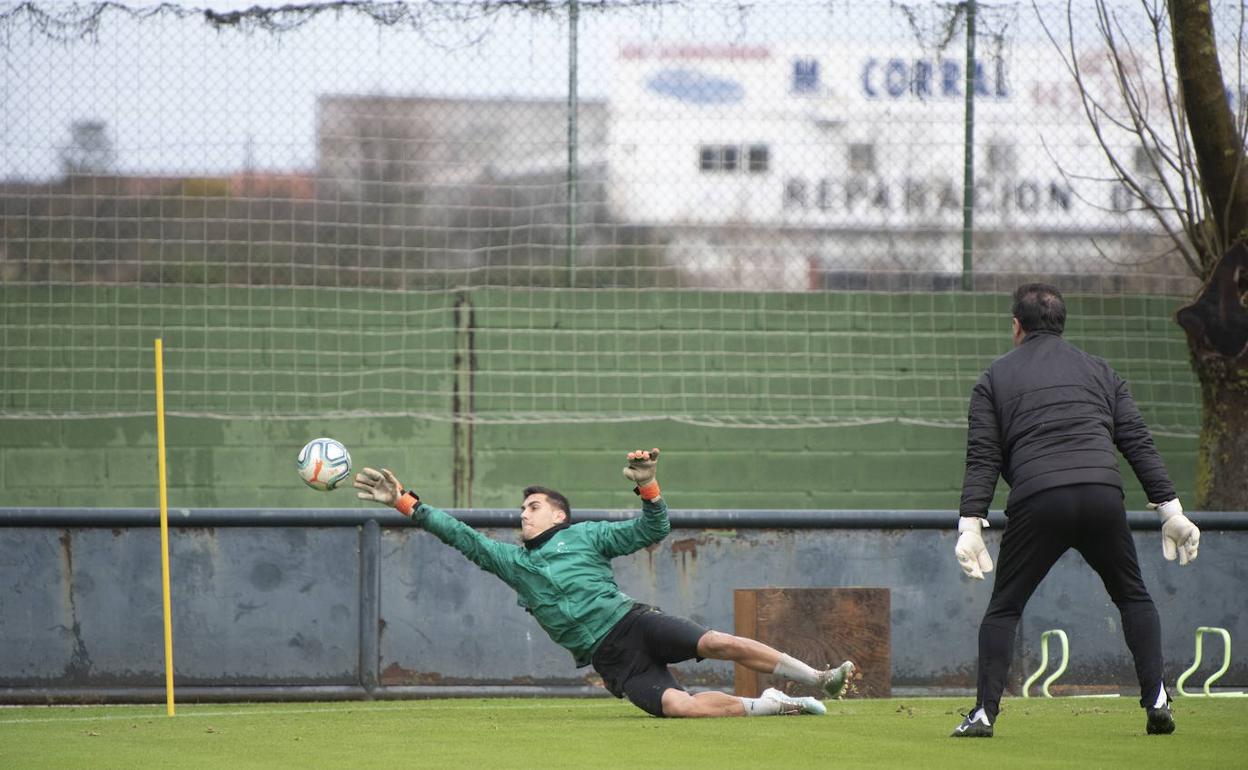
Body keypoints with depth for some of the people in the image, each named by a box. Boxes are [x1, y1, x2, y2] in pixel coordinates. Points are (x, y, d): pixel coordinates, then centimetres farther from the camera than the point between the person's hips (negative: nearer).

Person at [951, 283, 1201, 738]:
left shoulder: (995, 380, 16)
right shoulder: (1100, 372, 21)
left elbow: (982, 459, 5)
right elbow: (1138, 443, 13)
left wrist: (971, 524, 0)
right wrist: (1170, 508, 8)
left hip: (1036, 503, -2)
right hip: (1103, 496, 2)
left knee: (1004, 607, 10)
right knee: (1133, 597, 18)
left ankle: (984, 712, 0)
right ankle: (1156, 699, 6)